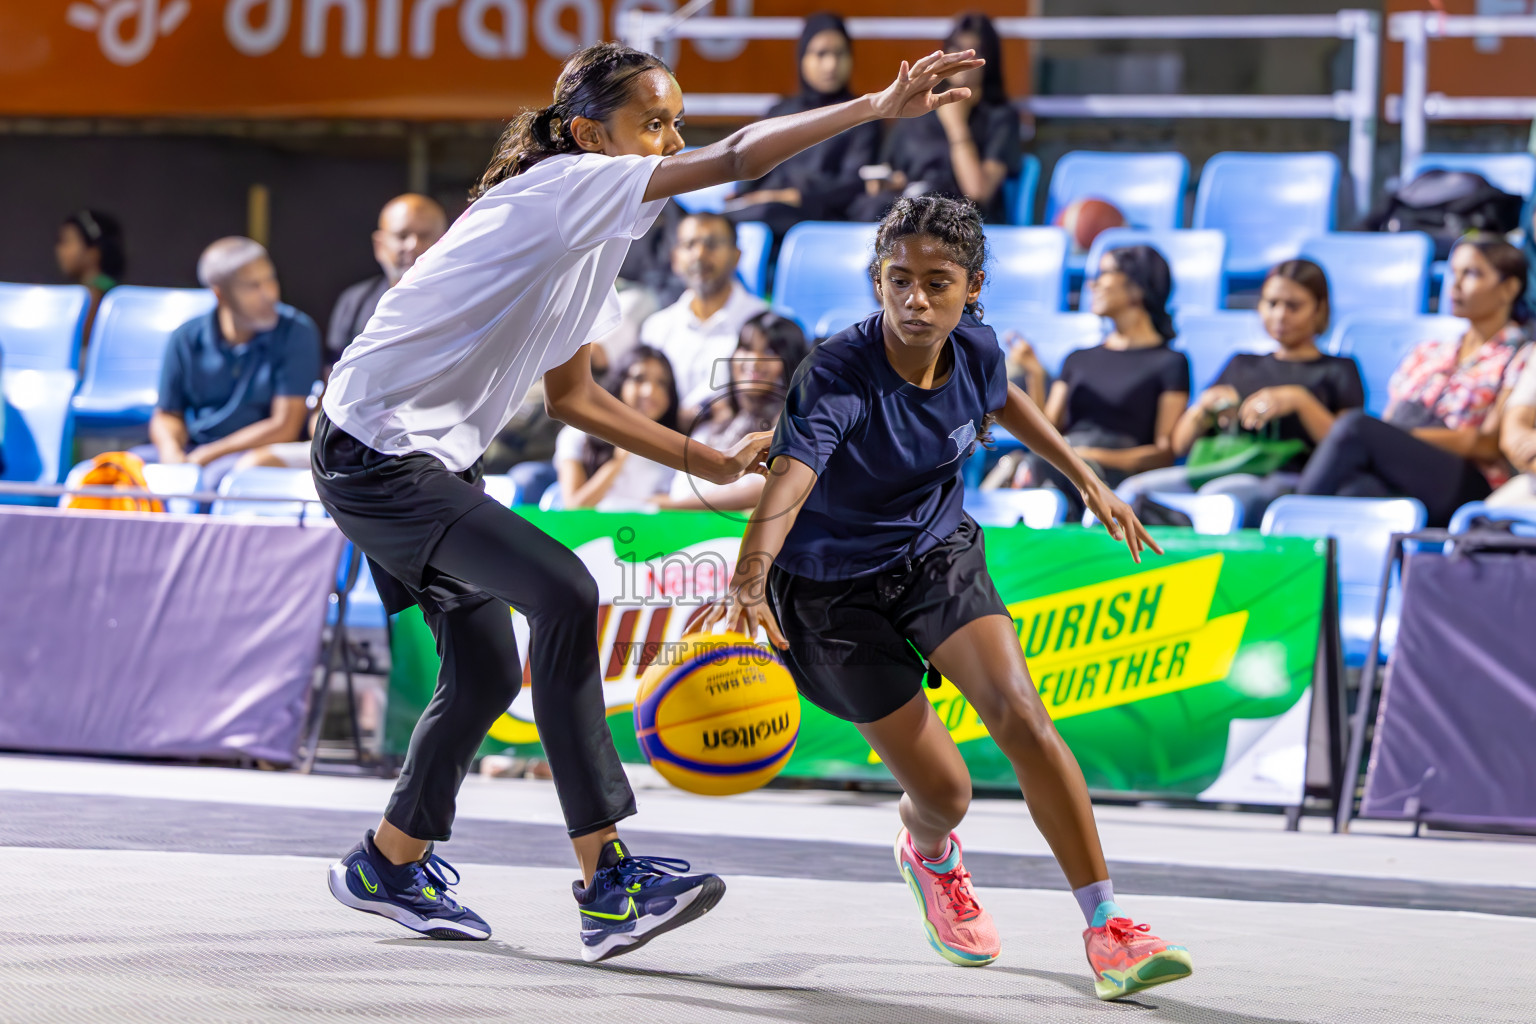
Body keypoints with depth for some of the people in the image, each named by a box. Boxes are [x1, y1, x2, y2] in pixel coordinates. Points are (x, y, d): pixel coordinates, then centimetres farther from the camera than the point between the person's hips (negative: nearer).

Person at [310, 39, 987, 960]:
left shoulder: (594, 234, 12)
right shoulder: (565, 186, -17)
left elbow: (571, 396, 20)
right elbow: (734, 160, -30)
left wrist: (711, 463, 16)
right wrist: (879, 107, -32)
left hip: (431, 460, 11)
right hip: (375, 454, -11)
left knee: (488, 675, 14)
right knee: (561, 592, -23)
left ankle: (388, 867, 35)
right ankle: (607, 884, -25)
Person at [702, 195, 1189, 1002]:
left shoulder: (973, 348, -13)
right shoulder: (837, 375, -31)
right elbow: (789, 478, -48)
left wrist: (1086, 480, 18)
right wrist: (750, 582, -64)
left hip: (938, 554, 4)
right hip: (835, 586, -4)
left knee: (1019, 715, -20)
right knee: (943, 792, -1)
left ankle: (1106, 929, -12)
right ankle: (928, 856, 40)